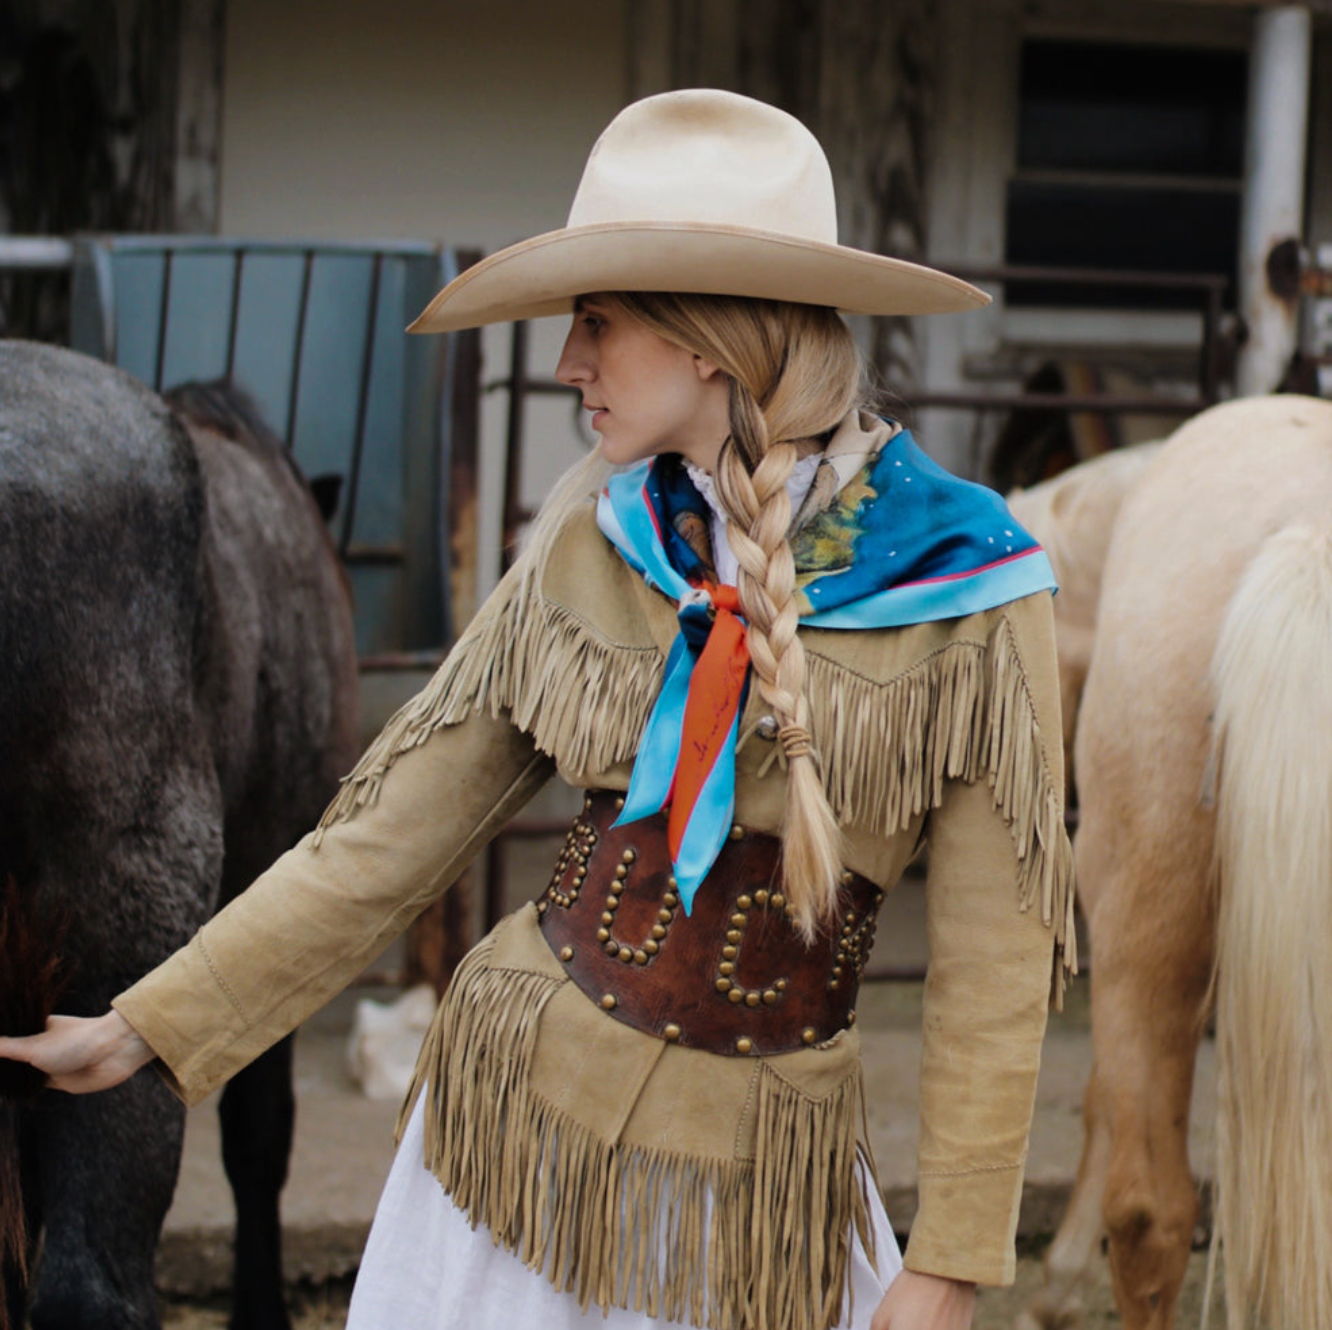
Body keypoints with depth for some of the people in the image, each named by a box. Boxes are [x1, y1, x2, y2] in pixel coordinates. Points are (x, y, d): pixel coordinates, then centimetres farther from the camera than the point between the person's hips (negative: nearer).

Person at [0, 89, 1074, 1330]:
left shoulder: (967, 594, -11)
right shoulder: (590, 538, 0)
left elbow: (990, 960, -7)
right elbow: (397, 826, 5)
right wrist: (146, 1025, 4)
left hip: (758, 1179, -3)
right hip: (521, 1100, 3)